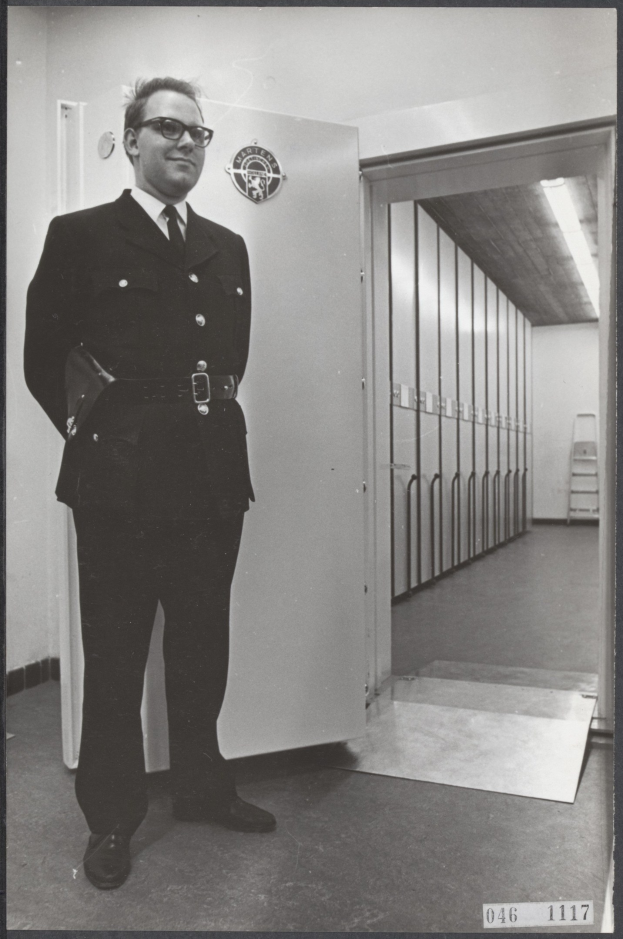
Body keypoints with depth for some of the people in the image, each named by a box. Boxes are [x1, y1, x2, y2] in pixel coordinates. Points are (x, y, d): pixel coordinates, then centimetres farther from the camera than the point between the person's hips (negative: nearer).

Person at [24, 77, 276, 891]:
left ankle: (202, 786, 36)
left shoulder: (228, 248, 15)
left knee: (202, 649, 16)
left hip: (213, 478, 5)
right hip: (121, 480, -4)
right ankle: (111, 817, 27)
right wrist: (88, 430, -3)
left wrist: (217, 413, 6)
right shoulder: (81, 235, 0)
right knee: (115, 657, 8)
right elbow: (43, 358, 0)